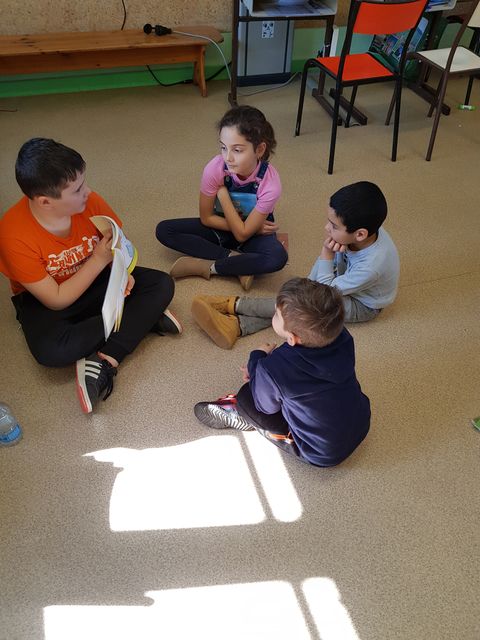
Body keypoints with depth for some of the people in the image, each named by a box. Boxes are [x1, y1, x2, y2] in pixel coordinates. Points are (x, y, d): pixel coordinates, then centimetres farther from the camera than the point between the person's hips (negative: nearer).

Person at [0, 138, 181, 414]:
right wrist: (98, 260, -28)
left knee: (162, 285, -16)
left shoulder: (90, 202, -19)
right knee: (51, 350, -35)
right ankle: (144, 317, -17)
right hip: (44, 301, -3)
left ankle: (105, 362, -25)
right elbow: (56, 300, -24)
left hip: (97, 281, 4)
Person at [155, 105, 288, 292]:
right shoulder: (215, 168, -26)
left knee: (278, 257, -35)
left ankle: (207, 267, -21)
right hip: (220, 227, 3)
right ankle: (235, 258, -20)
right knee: (163, 230, -17)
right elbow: (206, 218, -11)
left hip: (253, 234, -2)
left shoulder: (270, 182, -29)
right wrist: (247, 227, -16)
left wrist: (223, 193, -26)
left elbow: (242, 234, -24)